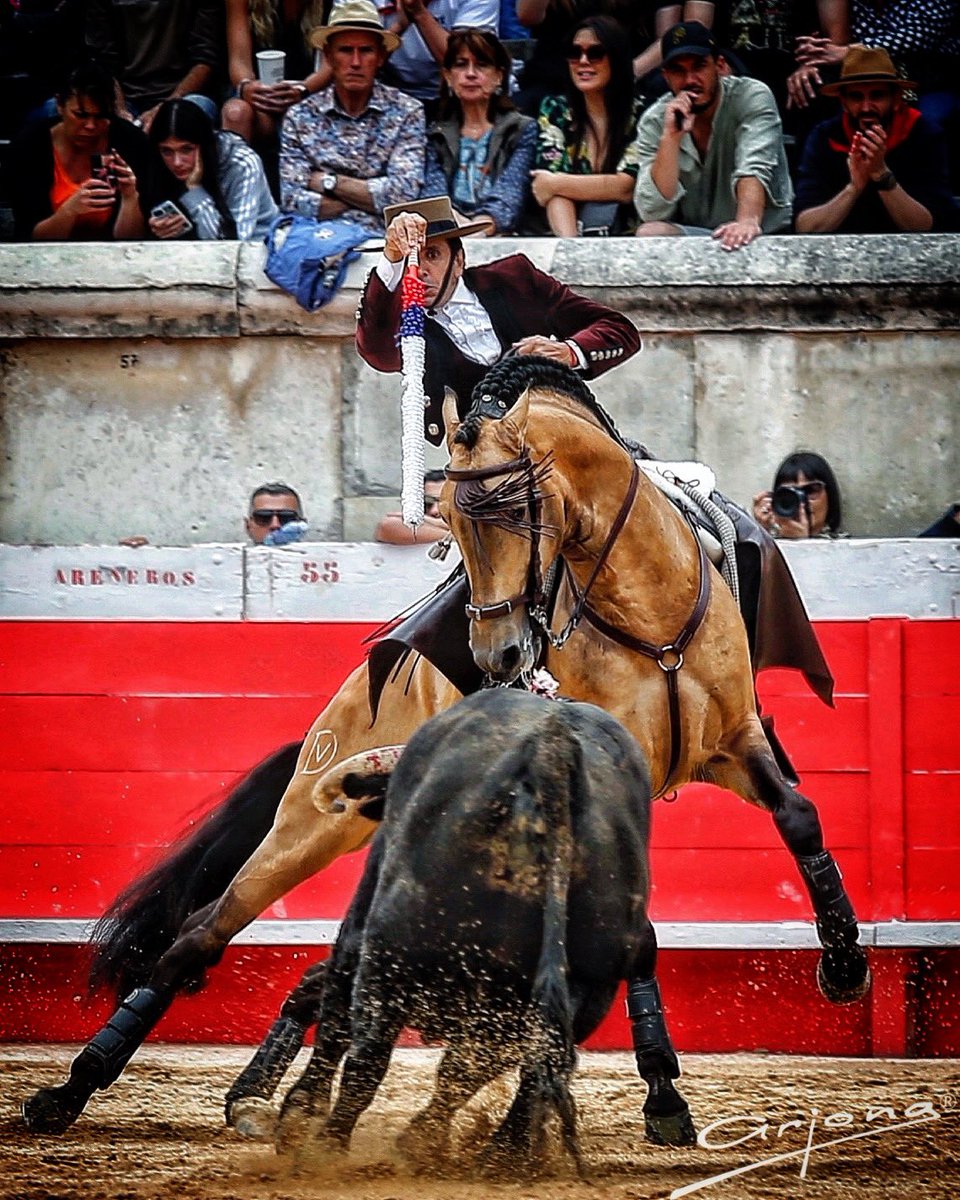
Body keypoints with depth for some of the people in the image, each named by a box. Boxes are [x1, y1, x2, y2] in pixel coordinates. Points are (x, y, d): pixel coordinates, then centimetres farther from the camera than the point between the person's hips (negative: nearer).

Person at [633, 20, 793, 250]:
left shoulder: (752, 97, -9)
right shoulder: (654, 123, -1)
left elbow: (754, 169, -26)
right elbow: (652, 212, -10)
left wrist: (748, 222, -47)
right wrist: (671, 136, -20)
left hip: (762, 234, -3)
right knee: (648, 234, -27)